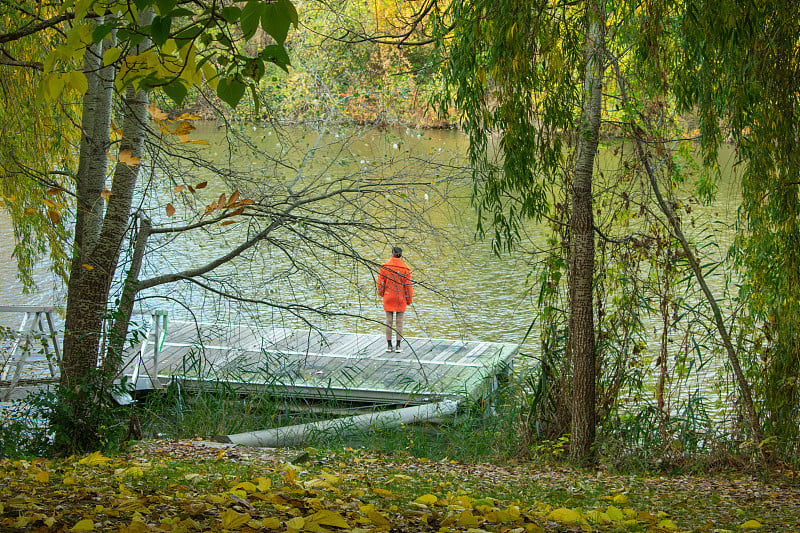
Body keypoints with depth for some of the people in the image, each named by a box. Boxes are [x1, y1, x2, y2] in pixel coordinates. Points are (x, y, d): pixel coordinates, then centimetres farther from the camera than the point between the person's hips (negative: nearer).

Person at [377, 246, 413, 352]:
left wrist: (381, 293, 15)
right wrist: (409, 299, 4)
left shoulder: (385, 266, -4)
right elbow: (408, 285, -5)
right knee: (399, 322, 4)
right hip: (401, 298, -1)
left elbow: (381, 282, -1)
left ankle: (389, 345, 8)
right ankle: (398, 346, 4)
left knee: (389, 321, 7)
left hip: (388, 297, 1)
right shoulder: (405, 268, -7)